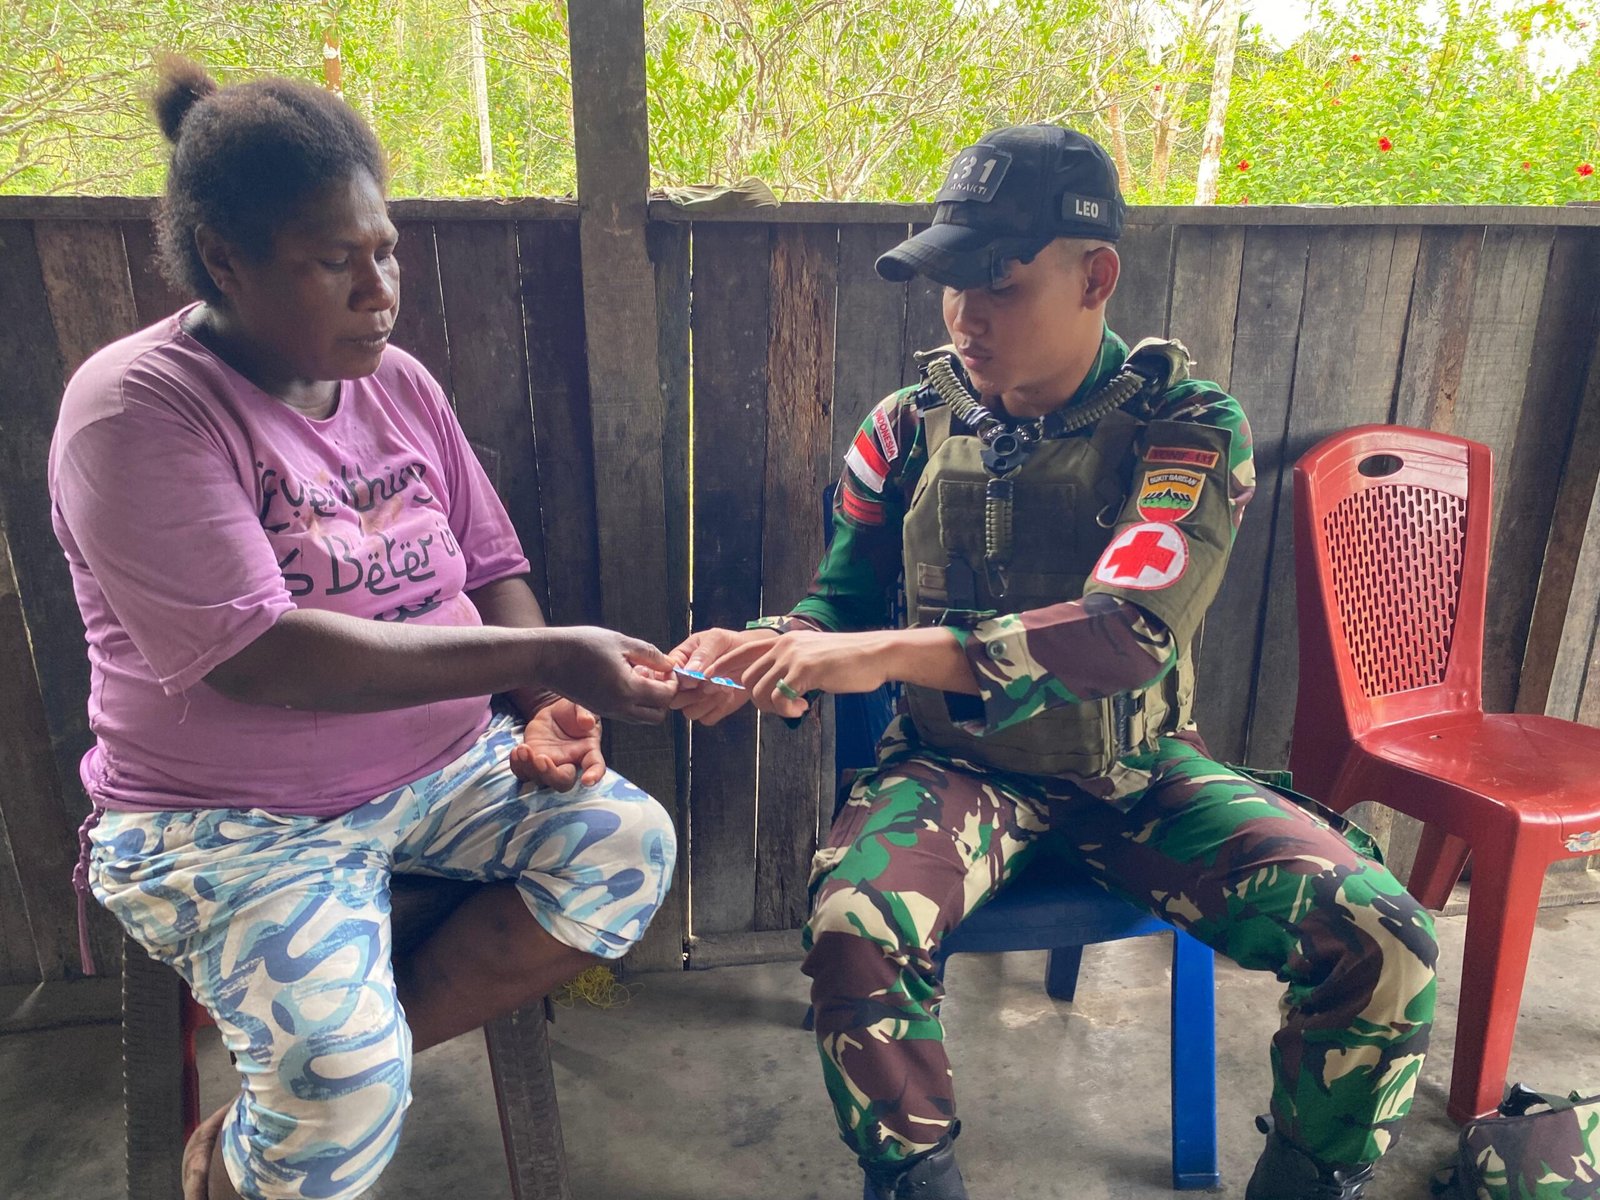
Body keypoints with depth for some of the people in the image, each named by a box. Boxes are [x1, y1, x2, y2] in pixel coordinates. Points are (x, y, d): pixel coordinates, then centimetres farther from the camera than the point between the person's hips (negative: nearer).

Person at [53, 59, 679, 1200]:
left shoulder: (399, 382, 4)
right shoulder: (138, 407, -16)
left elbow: (491, 566, 9)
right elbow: (255, 657, -26)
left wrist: (548, 706, -11)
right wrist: (544, 655, -31)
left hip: (445, 767, 6)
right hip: (232, 824, -6)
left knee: (630, 842, -14)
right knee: (341, 1087, -26)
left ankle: (311, 1083, -4)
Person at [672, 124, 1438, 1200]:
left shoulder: (1190, 426, -9)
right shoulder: (910, 427, -1)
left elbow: (1130, 632, -25)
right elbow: (842, 606, 6)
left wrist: (893, 653, -34)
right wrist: (754, 653, -17)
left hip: (1137, 772, 0)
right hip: (959, 768, 1)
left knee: (1384, 940, -17)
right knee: (850, 930, -29)